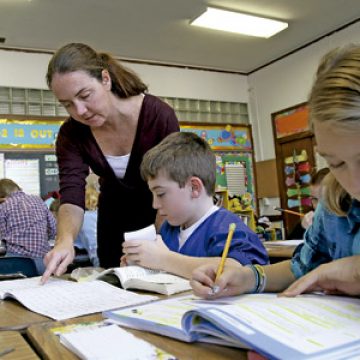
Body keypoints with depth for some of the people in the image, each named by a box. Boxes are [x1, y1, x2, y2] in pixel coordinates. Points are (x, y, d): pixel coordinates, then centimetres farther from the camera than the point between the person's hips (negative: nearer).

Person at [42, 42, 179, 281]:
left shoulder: (160, 116, -28)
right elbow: (71, 199, -28)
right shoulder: (71, 135, -19)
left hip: (162, 218, -2)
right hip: (115, 220, 3)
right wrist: (65, 240, -48)